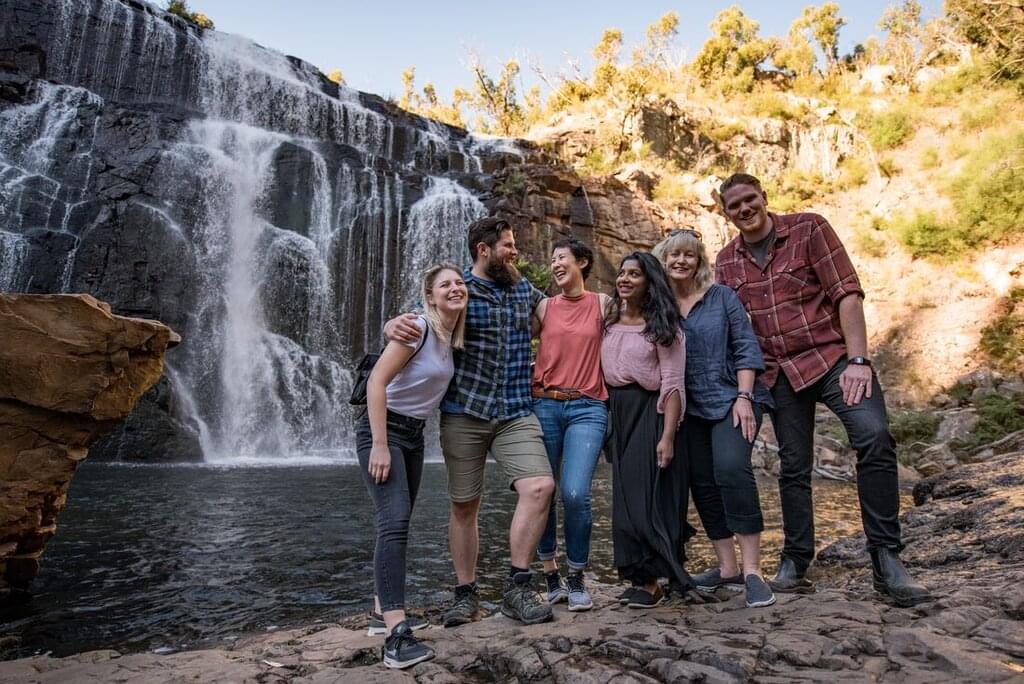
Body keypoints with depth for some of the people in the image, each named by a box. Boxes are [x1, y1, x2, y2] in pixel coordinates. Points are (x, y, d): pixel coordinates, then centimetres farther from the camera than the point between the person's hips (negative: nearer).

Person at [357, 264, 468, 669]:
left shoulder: (451, 337, 7)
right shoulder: (419, 326, -18)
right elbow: (376, 382, -23)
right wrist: (379, 445, -25)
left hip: (414, 434, 9)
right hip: (383, 430, -8)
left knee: (398, 522, 13)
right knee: (395, 521, -18)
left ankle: (383, 612, 26)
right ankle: (396, 635, -20)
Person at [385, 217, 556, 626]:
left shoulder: (525, 289, 13)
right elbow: (416, 321, -3)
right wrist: (393, 326, -27)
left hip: (517, 413, 3)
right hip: (464, 413, -3)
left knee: (539, 487, -16)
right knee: (464, 506, 5)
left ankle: (517, 587, -2)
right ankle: (465, 594, 21)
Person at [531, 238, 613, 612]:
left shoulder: (603, 304, 7)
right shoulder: (545, 307, 10)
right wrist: (531, 373, 3)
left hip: (587, 408, -2)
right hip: (544, 405, 2)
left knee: (575, 494, -13)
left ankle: (577, 579, 7)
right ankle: (550, 574, 20)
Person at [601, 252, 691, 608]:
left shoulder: (662, 325, -6)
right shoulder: (610, 321, 11)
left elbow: (672, 384, -11)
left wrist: (668, 435, -18)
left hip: (649, 412, -6)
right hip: (617, 413, 6)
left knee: (648, 495, -3)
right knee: (625, 495, 9)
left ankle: (651, 581, 10)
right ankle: (639, 575, 21)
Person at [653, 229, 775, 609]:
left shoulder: (722, 297, -1)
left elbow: (746, 348, -4)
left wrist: (744, 398, -13)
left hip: (731, 400, -3)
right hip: (690, 408, 4)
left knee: (732, 469, -22)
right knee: (702, 484, 3)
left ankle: (752, 571, -13)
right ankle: (727, 569, 16)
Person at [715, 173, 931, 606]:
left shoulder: (808, 229, -3)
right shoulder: (726, 262, 7)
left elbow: (846, 293, -9)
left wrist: (858, 361, -17)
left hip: (832, 357, -3)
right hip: (779, 372, 4)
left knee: (874, 436, -25)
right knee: (793, 467, 7)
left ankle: (886, 560, -14)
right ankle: (795, 564, 19)